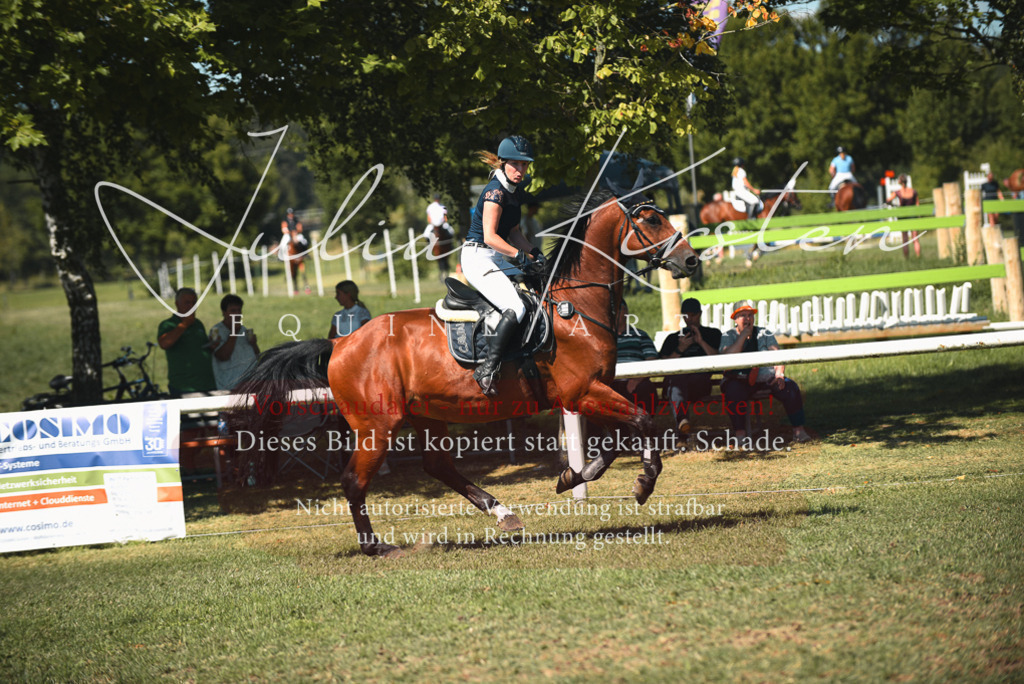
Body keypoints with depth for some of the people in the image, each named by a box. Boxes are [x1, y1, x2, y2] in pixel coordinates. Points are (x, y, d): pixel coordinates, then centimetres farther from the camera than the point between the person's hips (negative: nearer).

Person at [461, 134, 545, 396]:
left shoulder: (516, 192, 13)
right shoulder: (495, 191, -16)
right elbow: (490, 236, -24)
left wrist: (534, 253, 8)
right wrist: (521, 256, -23)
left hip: (498, 259, 10)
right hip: (478, 257, -10)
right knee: (516, 308, -26)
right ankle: (488, 370, -29)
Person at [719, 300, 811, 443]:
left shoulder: (764, 334, 14)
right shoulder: (728, 336, 8)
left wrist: (779, 373, -15)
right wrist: (743, 336, -11)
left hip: (767, 377, 2)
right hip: (740, 380, -2)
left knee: (790, 388, -23)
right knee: (734, 392, -36)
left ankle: (798, 430, -20)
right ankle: (740, 434, -33)